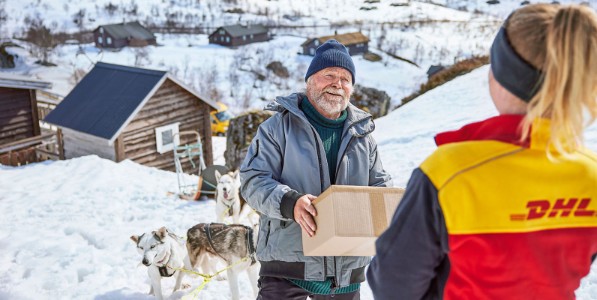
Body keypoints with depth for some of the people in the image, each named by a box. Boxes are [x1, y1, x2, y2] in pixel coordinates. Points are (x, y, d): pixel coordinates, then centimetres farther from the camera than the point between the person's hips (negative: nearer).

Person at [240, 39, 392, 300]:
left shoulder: (361, 135, 12)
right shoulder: (279, 127, -2)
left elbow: (379, 184, 19)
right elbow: (253, 180, -9)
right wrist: (289, 202, -28)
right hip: (288, 259, -4)